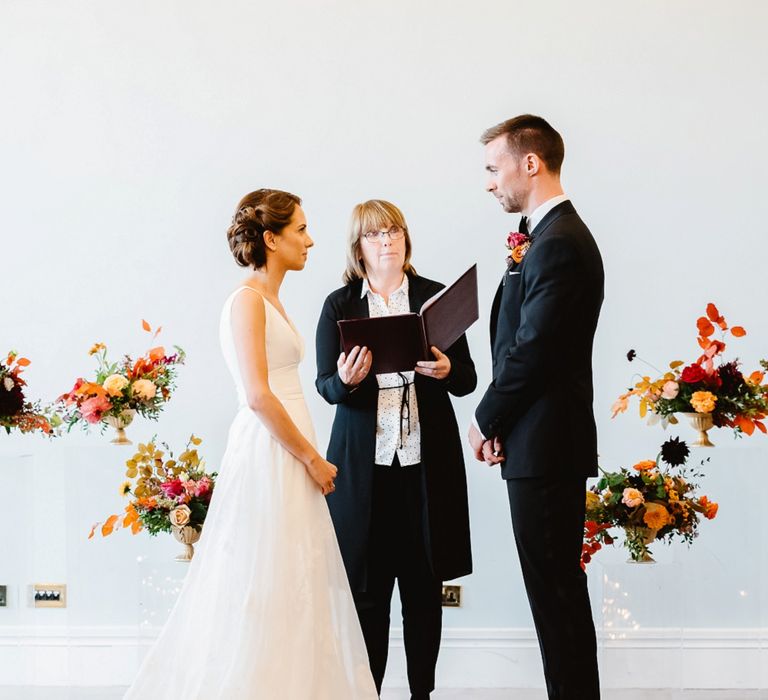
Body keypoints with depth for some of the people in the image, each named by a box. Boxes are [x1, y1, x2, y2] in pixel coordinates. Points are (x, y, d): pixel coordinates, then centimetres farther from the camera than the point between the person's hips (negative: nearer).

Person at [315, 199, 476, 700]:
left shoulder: (435, 296, 5)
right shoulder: (340, 305, 5)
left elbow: (467, 380, 5)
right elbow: (326, 386, 2)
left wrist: (446, 370, -17)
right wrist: (346, 380, -20)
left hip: (428, 461, 1)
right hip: (364, 464, 0)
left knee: (424, 584, 7)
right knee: (366, 588, 2)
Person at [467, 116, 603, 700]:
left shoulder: (558, 245, -17)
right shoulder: (553, 235, 15)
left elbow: (530, 352, -20)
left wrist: (487, 422, -6)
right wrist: (500, 421, 6)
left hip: (544, 446, -10)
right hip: (548, 440, 10)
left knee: (555, 589, -2)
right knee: (557, 587, 16)